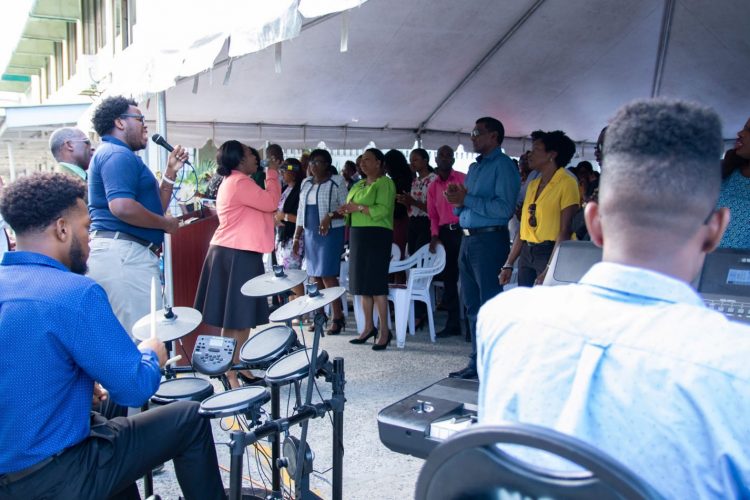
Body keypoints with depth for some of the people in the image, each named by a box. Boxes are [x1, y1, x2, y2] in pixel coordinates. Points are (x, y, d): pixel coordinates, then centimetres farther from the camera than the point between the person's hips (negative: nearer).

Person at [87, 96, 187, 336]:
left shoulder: (117, 154, 24)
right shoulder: (117, 154, -9)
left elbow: (155, 207, 23)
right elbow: (122, 207, -25)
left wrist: (171, 172, 15)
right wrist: (166, 224, -12)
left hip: (125, 254, 11)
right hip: (124, 253, -11)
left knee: (124, 336, 15)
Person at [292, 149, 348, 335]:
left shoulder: (337, 182, -3)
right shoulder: (306, 184, 15)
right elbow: (301, 212, 17)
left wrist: (330, 216, -23)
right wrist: (296, 237, 14)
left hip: (330, 233, -6)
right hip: (310, 234, 6)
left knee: (327, 275, -11)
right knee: (315, 275, 6)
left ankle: (338, 317, -4)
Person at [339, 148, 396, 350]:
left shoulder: (385, 183, -5)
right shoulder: (358, 185, 20)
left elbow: (382, 210, -18)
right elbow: (350, 209, 25)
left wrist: (357, 207, -17)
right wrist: (346, 210, 2)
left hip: (377, 235, -8)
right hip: (357, 235, 8)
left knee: (376, 283, -9)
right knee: (362, 282, 7)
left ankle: (384, 330, -4)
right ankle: (369, 327, 15)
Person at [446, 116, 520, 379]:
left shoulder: (503, 166, -7)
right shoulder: (474, 167, 19)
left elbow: (504, 208, -20)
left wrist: (466, 199, -16)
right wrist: (458, 202, 1)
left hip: (490, 240, -9)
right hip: (468, 239, 9)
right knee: (472, 305, 13)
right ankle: (477, 363, 22)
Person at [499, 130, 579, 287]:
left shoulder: (567, 183, -7)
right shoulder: (532, 184, 14)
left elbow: (565, 231, -14)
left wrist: (549, 270, -20)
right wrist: (509, 264, 10)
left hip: (550, 253, -6)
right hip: (526, 254, 7)